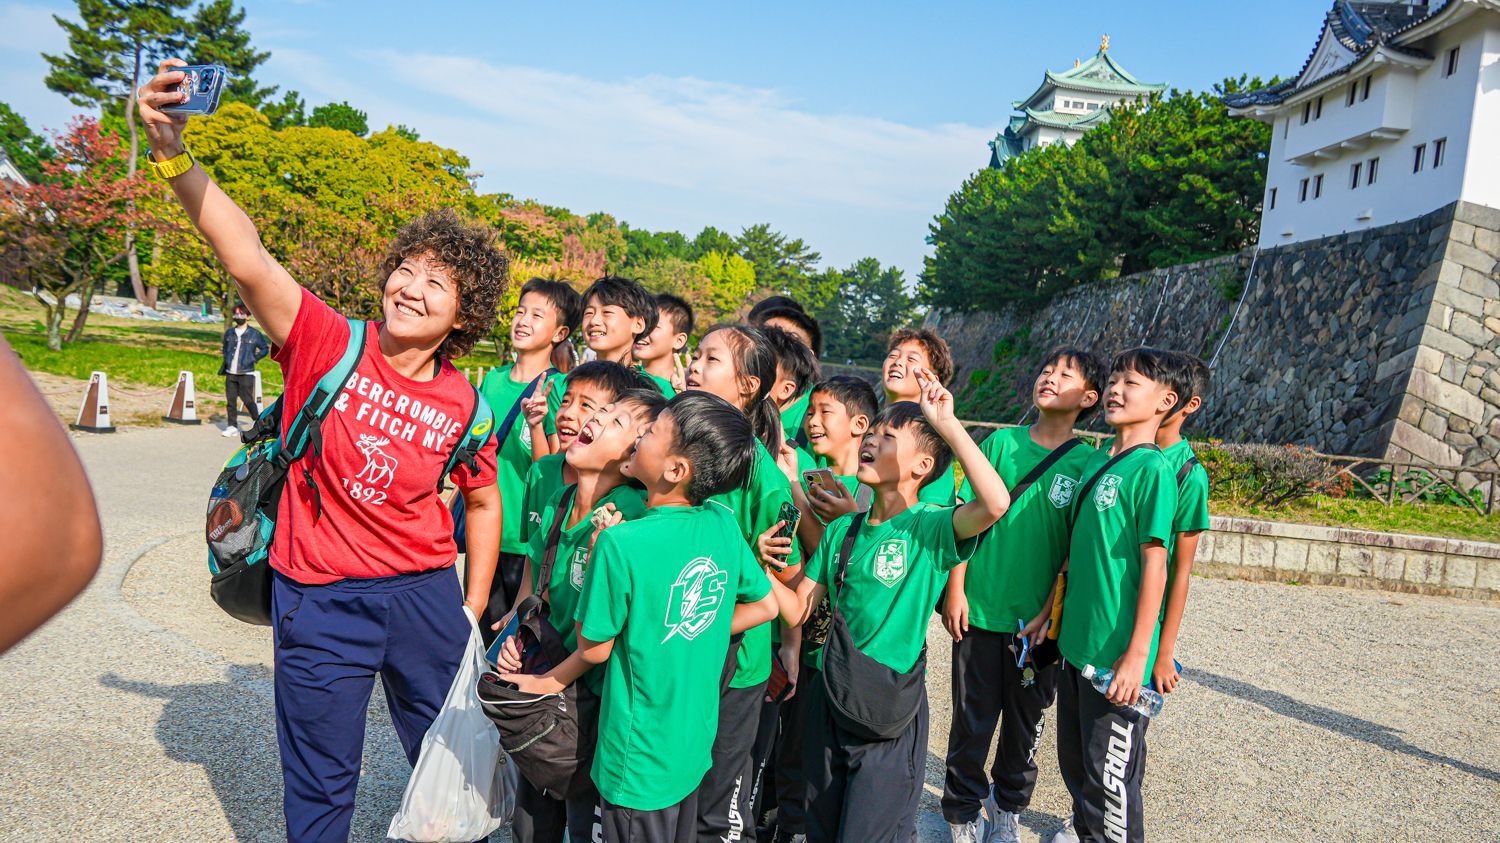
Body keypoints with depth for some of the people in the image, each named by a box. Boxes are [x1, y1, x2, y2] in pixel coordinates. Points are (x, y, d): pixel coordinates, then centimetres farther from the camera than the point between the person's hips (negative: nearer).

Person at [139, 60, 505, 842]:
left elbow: (483, 502, 10)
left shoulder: (464, 404, -3)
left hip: (425, 595, 3)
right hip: (320, 599, -2)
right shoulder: (329, 344, -10)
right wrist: (172, 155, -39)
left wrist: (472, 610, 9)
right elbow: (247, 256, -25)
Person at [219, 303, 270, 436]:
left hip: (246, 373, -4)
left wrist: (254, 359, -2)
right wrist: (226, 361, 13)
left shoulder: (254, 334, -1)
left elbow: (265, 348, 7)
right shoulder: (229, 333, 11)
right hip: (230, 373, 4)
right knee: (230, 400, 4)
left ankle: (260, 423, 12)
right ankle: (233, 426, 11)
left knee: (247, 400, -7)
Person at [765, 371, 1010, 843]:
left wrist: (947, 424, -33)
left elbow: (995, 503, -34)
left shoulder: (928, 527, -13)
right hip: (829, 698, 6)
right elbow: (798, 609, 6)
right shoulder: (842, 530, 4)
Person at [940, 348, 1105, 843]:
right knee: (972, 719, 8)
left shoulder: (1088, 464, -4)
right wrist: (955, 590, -3)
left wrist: (1051, 611, -9)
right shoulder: (1000, 443, 0)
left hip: (1038, 619, 0)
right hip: (980, 611, 0)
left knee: (1026, 720, 15)